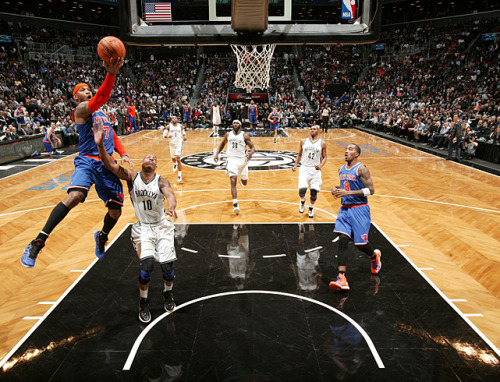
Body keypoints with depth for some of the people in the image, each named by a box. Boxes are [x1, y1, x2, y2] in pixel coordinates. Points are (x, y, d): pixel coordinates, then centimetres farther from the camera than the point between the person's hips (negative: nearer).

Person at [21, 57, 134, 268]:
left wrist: (123, 154, 7)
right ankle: (38, 243, -22)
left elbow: (113, 136, 26)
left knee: (115, 211, 6)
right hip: (87, 161, -7)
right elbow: (101, 98, -21)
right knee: (75, 196, -32)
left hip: (107, 165, 7)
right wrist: (111, 74, -37)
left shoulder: (102, 112, 24)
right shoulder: (81, 109, -1)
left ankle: (102, 236, 38)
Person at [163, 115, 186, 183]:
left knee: (178, 159, -15)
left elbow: (183, 133, 16)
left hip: (179, 143, -2)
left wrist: (184, 137, -6)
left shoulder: (180, 126, 2)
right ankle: (175, 164, 59)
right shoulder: (168, 126, -1)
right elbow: (164, 135, 0)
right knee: (173, 158, 20)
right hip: (172, 144, 2)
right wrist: (167, 136, -23)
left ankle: (179, 175, -14)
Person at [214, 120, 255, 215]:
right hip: (232, 159, 0)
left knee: (244, 183, 14)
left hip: (242, 160, 0)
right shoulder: (228, 134, 6)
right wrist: (217, 153, 11)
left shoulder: (244, 136, -2)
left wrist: (251, 153, -26)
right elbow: (223, 144, 23)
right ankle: (235, 204, -24)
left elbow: (252, 147, -4)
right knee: (233, 180, -20)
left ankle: (242, 179, 55)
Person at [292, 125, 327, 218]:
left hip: (315, 169, 0)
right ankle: (302, 201, 21)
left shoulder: (322, 143, 3)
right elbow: (299, 154, 14)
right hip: (304, 168, 0)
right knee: (302, 189, -14)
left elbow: (324, 157, 6)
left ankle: (311, 208, 26)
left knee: (314, 191, 0)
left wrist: (320, 165, -14)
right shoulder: (303, 141, 7)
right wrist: (295, 165, 1)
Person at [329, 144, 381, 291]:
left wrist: (348, 193, -22)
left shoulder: (361, 168, -11)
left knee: (360, 243, 1)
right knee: (342, 240, -9)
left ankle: (374, 256, 39)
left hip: (359, 209, -6)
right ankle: (342, 279, -12)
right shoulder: (341, 169, 12)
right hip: (345, 208, 6)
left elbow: (371, 190, -16)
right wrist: (336, 189, 3)